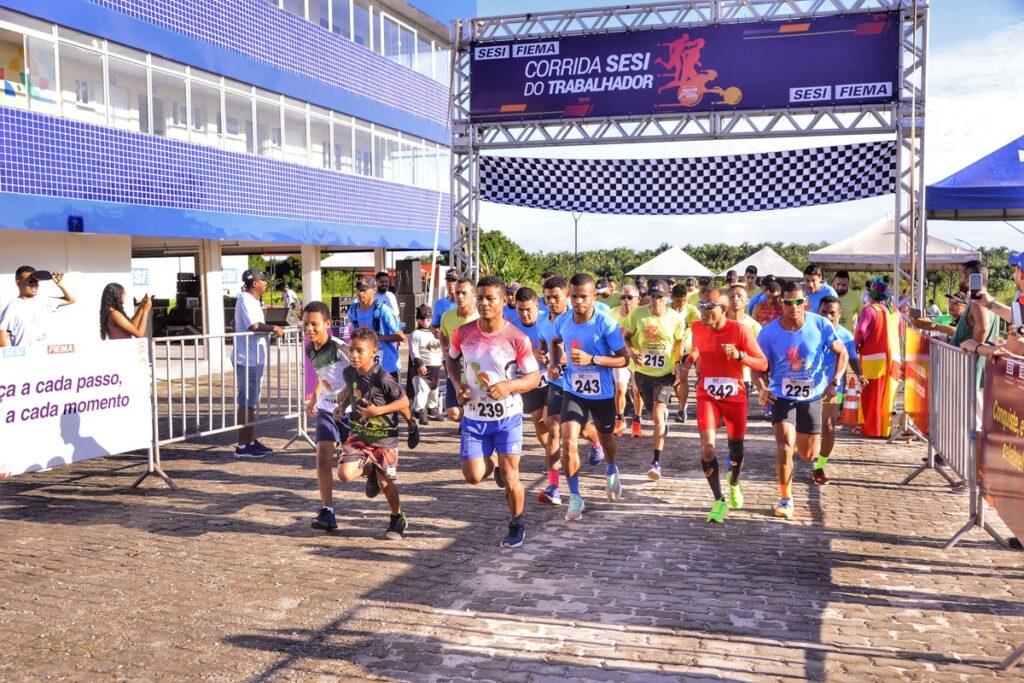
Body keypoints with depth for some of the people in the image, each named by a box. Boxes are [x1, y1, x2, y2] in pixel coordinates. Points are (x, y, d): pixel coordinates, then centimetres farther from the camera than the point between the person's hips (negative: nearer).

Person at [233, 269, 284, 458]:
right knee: (246, 403, -5)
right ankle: (242, 446, 0)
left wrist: (271, 329, 11)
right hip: (247, 360, -10)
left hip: (255, 359, 10)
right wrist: (274, 328, -15)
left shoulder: (253, 301, 17)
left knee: (251, 403, 15)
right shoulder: (245, 300, -13)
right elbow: (254, 326, -24)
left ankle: (251, 441, 22)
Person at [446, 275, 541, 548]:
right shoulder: (463, 333, -7)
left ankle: (517, 525, 24)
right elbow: (452, 359, 13)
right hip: (474, 416, 3)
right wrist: (458, 385, -5)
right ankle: (494, 466, 34)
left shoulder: (517, 338, -15)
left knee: (510, 476, 0)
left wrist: (509, 386, -27)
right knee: (473, 476, -3)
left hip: (508, 416, -3)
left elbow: (534, 377, -9)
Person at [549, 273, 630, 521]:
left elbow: (623, 359, -19)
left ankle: (611, 471, 55)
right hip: (573, 392, 2)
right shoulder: (562, 321, -7)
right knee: (568, 443, -14)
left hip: (602, 394, -2)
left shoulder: (606, 324, -20)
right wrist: (554, 363, -1)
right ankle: (575, 497, 0)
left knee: (606, 440, 21)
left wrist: (592, 359, -32)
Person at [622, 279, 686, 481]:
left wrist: (678, 365, 0)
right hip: (643, 372, 2)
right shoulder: (637, 314, -10)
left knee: (657, 416, -17)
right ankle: (665, 414, 57)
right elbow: (624, 336, 0)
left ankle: (656, 463, -13)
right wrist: (632, 353, -18)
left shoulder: (676, 318, -10)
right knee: (655, 415, 16)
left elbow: (679, 342, 7)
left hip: (665, 373, -2)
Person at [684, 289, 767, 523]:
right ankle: (719, 501, -1)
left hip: (734, 396, -1)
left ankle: (733, 483, 47)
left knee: (736, 446, 13)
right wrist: (690, 358, 0)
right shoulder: (698, 328, -5)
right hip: (707, 395, 2)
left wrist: (739, 355, -29)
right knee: (707, 446, -15)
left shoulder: (740, 330, -16)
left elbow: (763, 364, -13)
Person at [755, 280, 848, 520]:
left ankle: (799, 441, 52)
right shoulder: (769, 332, -13)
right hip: (782, 395, -2)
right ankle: (785, 499, -2)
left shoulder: (820, 325, -11)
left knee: (808, 455, 12)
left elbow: (842, 353, 0)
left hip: (812, 396, 2)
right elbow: (758, 366, -4)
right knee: (784, 447, -20)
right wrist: (762, 388, -24)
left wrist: (834, 383, -13)